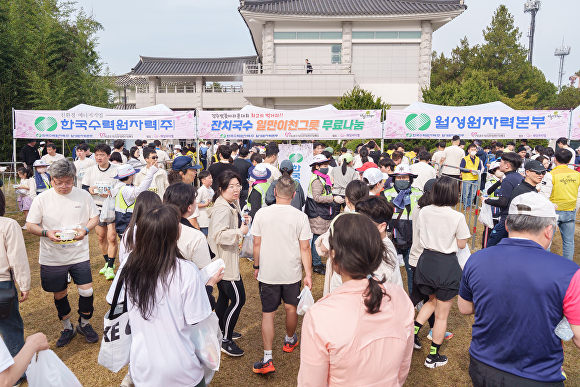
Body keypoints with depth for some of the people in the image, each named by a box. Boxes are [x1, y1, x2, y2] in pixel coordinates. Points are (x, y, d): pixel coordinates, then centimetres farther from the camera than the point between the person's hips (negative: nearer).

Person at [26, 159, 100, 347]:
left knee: (87, 291, -2)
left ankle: (84, 324, 26)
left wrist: (85, 229, -15)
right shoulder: (42, 199, -6)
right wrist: (46, 233, -20)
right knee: (59, 294, 15)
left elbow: (95, 217, 5)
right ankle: (67, 328, 38)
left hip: (79, 254, 0)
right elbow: (30, 225, -1)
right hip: (52, 258, 0)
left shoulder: (83, 195, -4)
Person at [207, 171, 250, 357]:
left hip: (225, 260, 11)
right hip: (225, 262, -11)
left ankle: (222, 331, 39)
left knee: (224, 296, 22)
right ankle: (226, 341, 6)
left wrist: (242, 221, 6)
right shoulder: (222, 209, -24)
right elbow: (219, 235, -32)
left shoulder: (232, 205, 10)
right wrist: (241, 231, -27)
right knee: (238, 299, -5)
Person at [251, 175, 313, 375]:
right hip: (292, 273, 0)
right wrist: (308, 274, -3)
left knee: (268, 314, 8)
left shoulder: (261, 214, -8)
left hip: (267, 273, 0)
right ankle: (290, 340, 45)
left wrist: (257, 266, 11)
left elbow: (257, 244, -2)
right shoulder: (300, 217, -11)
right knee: (291, 308, 21)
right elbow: (304, 248, -10)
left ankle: (267, 359, 6)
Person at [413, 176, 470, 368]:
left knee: (432, 301, 31)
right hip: (447, 265, -4)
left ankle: (413, 331, 20)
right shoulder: (457, 217, -17)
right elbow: (462, 244, -6)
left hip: (426, 261, 4)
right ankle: (433, 356, 23)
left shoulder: (423, 212, -5)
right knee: (441, 315, 11)